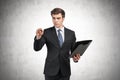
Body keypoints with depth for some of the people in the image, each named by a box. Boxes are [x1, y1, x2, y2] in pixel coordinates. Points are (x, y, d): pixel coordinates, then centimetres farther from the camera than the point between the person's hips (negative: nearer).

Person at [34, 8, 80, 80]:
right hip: (51, 70, -1)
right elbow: (37, 48, -8)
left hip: (65, 71, 2)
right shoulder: (47, 32, -1)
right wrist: (38, 37, -27)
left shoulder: (71, 33, 4)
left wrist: (75, 57, -15)